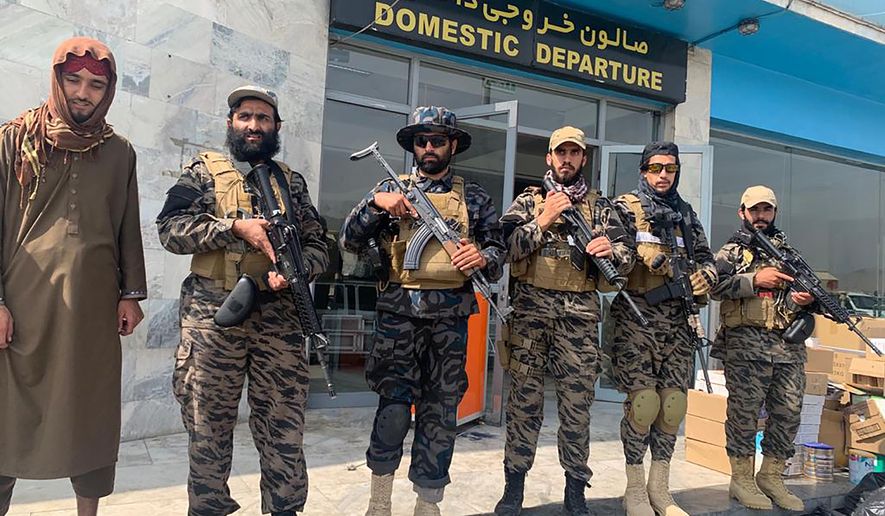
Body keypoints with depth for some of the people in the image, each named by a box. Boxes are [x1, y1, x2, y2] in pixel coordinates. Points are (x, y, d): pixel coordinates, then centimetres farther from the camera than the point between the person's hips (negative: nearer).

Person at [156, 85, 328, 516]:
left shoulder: (292, 182, 15)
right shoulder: (204, 169, 9)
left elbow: (318, 246, 10)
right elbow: (170, 228, -3)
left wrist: (294, 268, -11)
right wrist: (236, 227, -13)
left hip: (279, 314, 2)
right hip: (213, 312, -1)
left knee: (284, 423, 5)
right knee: (208, 422, 8)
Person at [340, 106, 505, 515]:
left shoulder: (474, 197, 11)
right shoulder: (391, 189, 9)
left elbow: (498, 250, 11)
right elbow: (349, 242, 3)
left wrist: (483, 257, -11)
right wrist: (375, 203, -11)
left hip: (451, 316, 1)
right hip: (399, 312, -1)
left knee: (440, 412, 7)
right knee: (394, 408, -2)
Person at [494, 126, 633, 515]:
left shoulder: (601, 206, 14)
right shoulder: (528, 200, 9)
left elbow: (626, 260, 8)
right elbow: (506, 246, -4)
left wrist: (610, 249, -14)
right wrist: (543, 220, -12)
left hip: (580, 314, 1)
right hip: (531, 309, -1)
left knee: (577, 402, 4)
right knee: (525, 398, 3)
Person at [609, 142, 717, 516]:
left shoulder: (687, 214, 19)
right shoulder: (626, 207, 4)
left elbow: (705, 258, 19)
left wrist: (704, 275, -3)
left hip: (677, 319, 5)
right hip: (636, 315, -5)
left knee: (674, 405, 5)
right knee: (643, 403, -7)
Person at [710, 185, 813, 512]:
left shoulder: (788, 252, 19)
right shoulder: (731, 251, 5)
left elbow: (805, 293, 21)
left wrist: (804, 300, -2)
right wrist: (754, 279, -19)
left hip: (790, 348, 5)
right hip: (745, 346, -5)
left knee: (788, 413, 7)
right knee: (744, 411, 0)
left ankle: (771, 478, 22)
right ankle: (742, 479, 12)